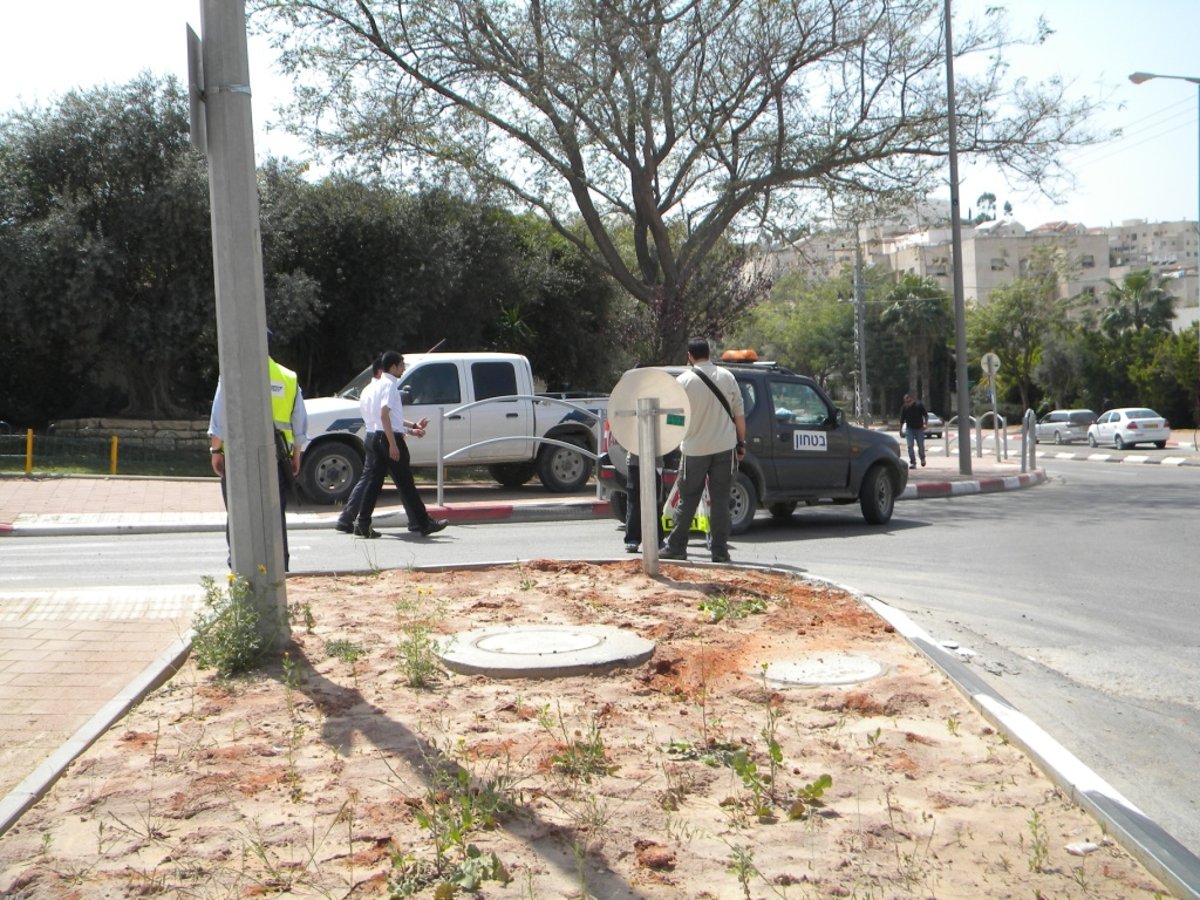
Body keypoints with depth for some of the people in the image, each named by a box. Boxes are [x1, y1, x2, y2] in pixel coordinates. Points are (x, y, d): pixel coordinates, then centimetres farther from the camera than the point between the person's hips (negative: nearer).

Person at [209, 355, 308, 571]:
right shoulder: (290, 379, 9)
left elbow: (219, 422, -6)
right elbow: (300, 428, 12)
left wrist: (216, 451, 1)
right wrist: (296, 457, 19)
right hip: (276, 459, 3)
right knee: (276, 515, 9)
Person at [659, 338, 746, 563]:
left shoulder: (684, 381, -7)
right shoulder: (726, 376, 1)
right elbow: (739, 413, 4)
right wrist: (742, 443, 11)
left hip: (695, 449, -2)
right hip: (724, 447, 2)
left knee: (687, 501, 8)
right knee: (720, 500, 5)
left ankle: (675, 547, 14)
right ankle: (719, 551, 4)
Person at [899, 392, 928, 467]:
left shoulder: (919, 405, -9)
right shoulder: (904, 408, -4)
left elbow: (925, 415, 0)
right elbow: (902, 419, 4)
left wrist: (926, 423, -13)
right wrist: (900, 430, 6)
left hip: (919, 428, -1)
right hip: (909, 428, 1)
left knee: (921, 445, 8)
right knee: (910, 446, -10)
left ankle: (922, 458, 35)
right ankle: (912, 462, -6)